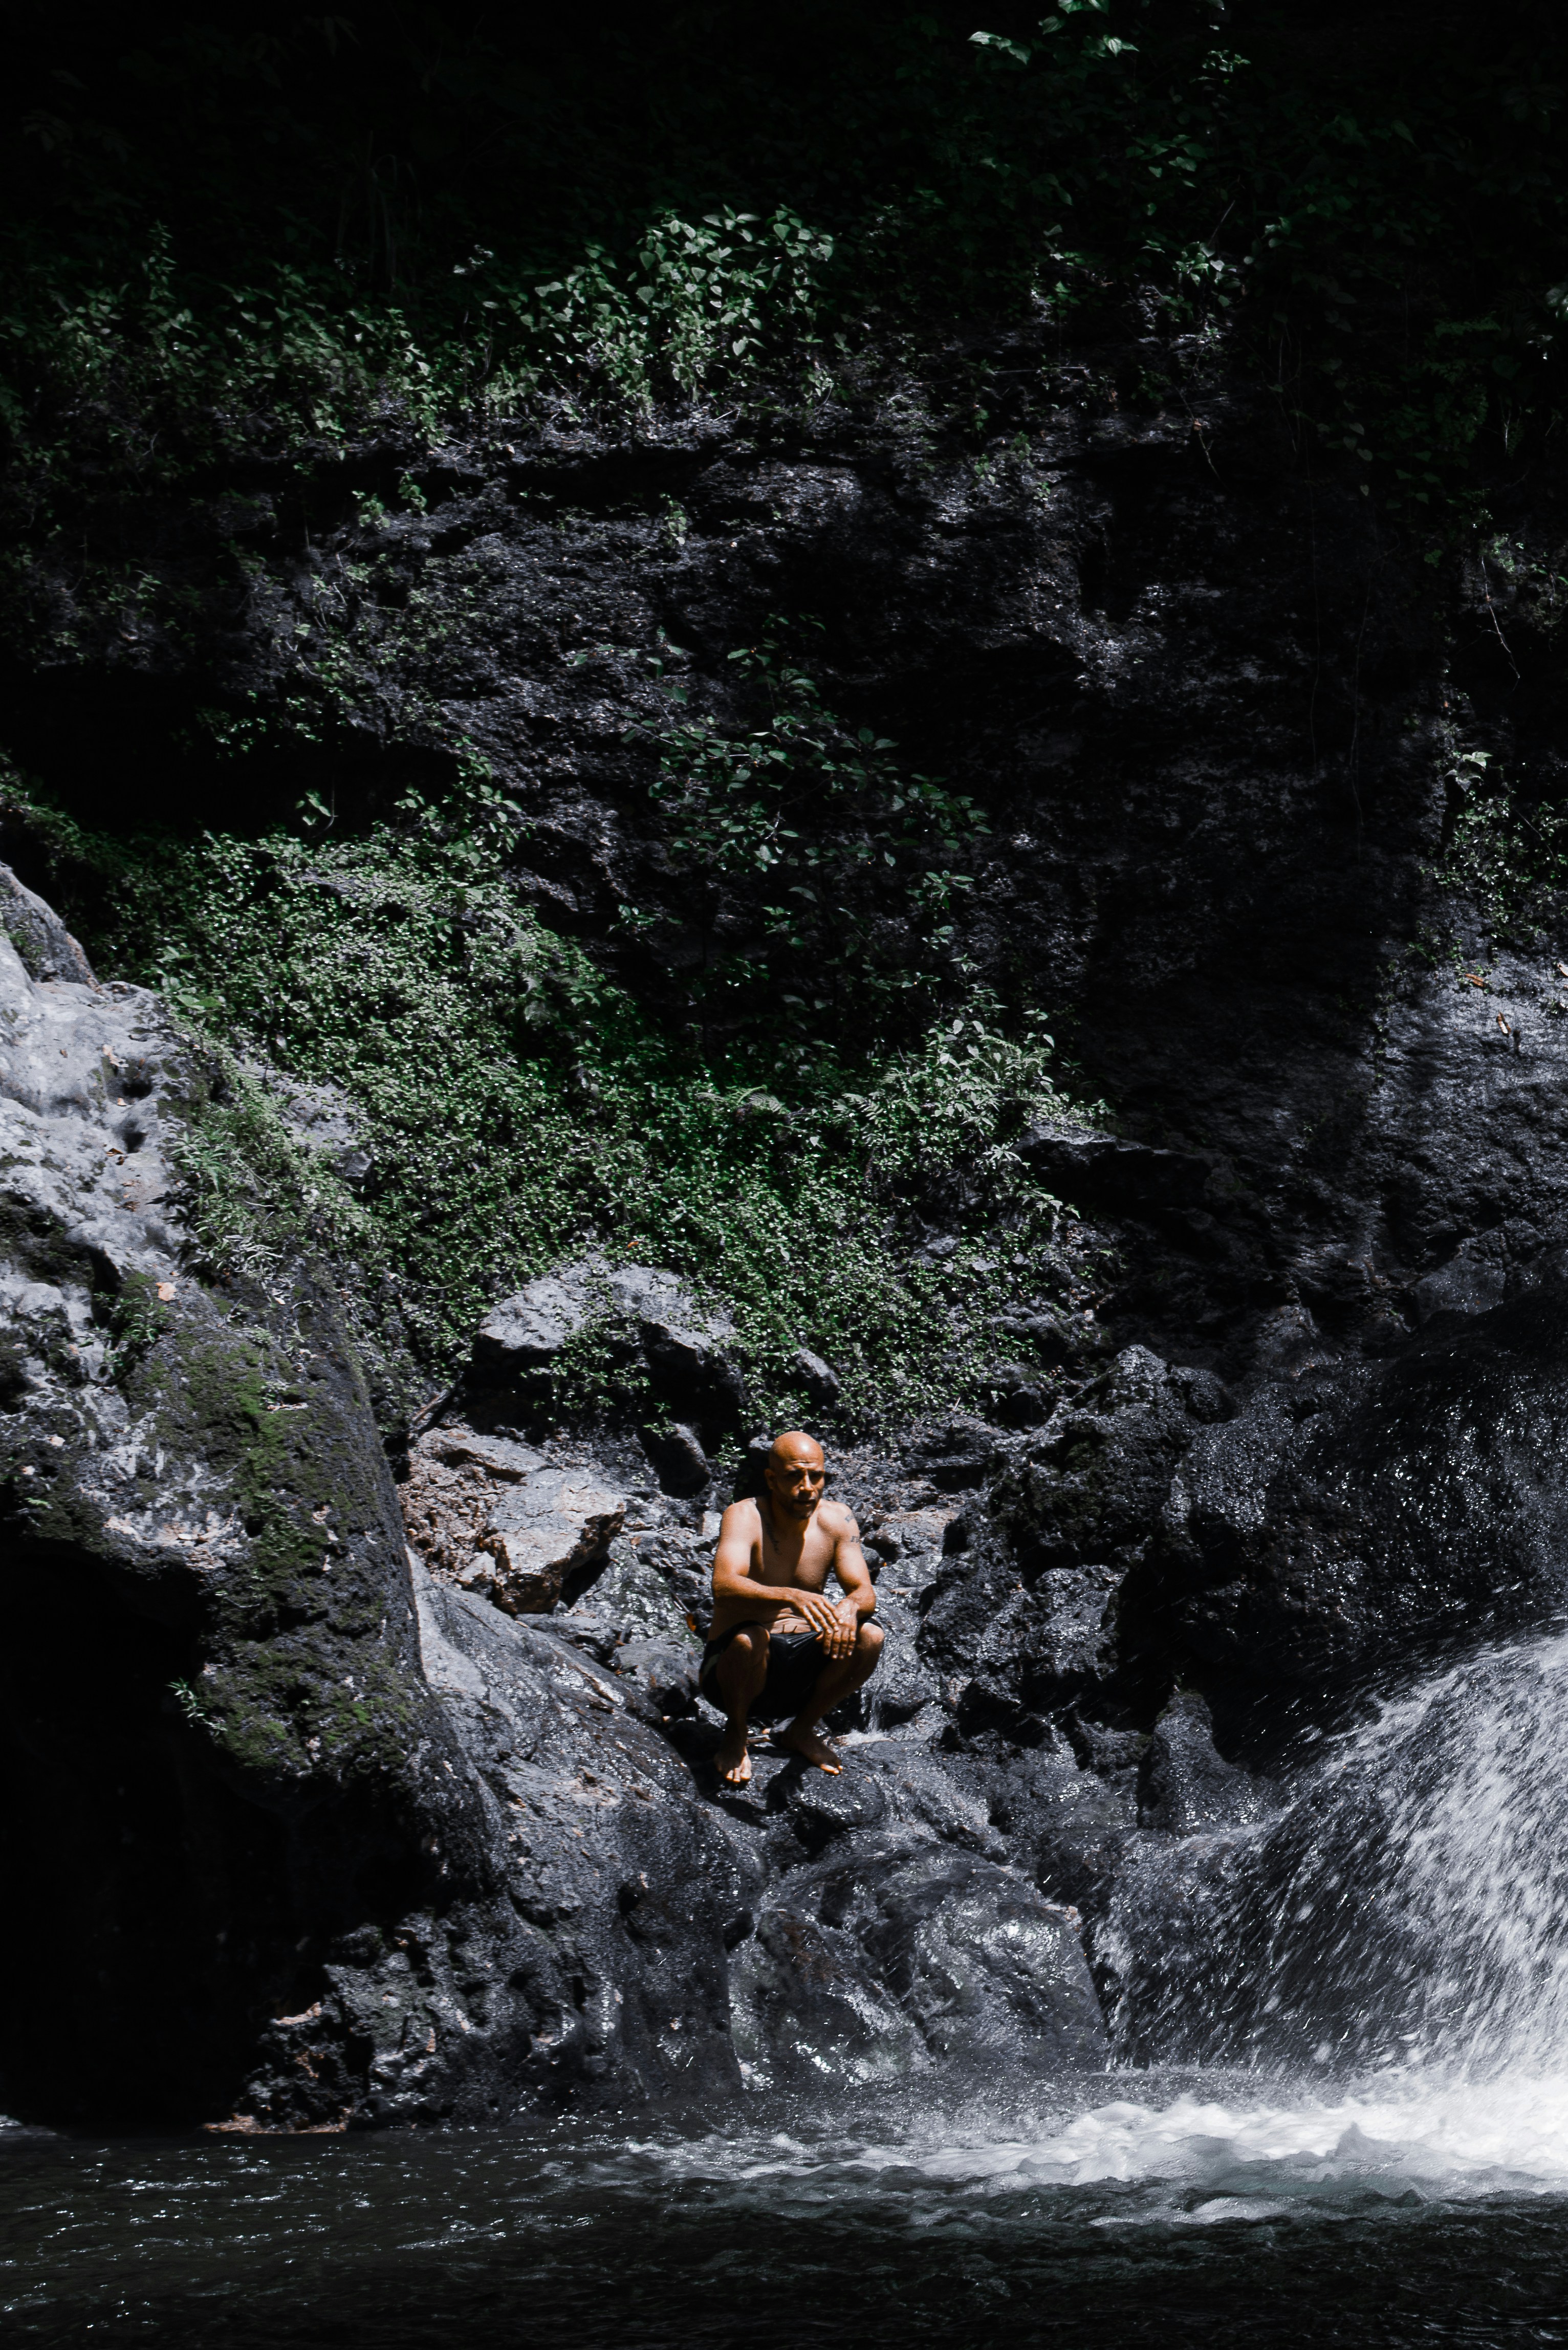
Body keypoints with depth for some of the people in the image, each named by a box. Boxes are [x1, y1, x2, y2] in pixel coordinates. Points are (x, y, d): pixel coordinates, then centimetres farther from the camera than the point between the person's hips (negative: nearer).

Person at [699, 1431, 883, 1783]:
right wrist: (791, 1596, -51)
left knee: (869, 1638, -21)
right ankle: (735, 1736, -6)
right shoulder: (745, 1517, -15)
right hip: (731, 1667, -4)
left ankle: (801, 1730, 4)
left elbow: (866, 1594, -7)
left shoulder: (835, 1519, -1)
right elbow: (724, 1586, -33)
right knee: (751, 1638, -37)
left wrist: (849, 1607, -33)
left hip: (800, 1668, 4)